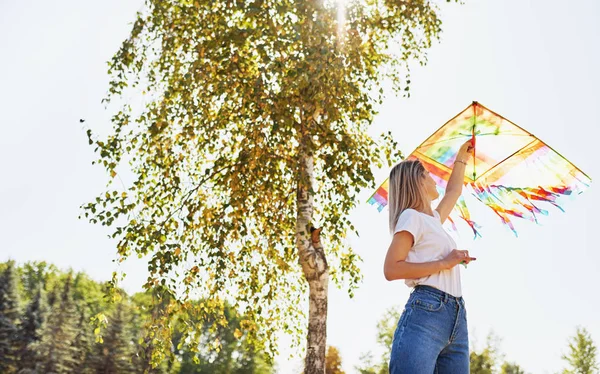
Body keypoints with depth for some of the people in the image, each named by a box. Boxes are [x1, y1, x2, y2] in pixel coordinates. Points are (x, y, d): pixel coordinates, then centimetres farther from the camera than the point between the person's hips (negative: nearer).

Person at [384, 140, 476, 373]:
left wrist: (462, 157, 55)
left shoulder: (434, 219, 25)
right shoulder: (412, 217, 0)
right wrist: (444, 263, -10)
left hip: (456, 318, 9)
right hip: (425, 313, -9)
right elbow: (391, 269, -11)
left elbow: (454, 191, 47)